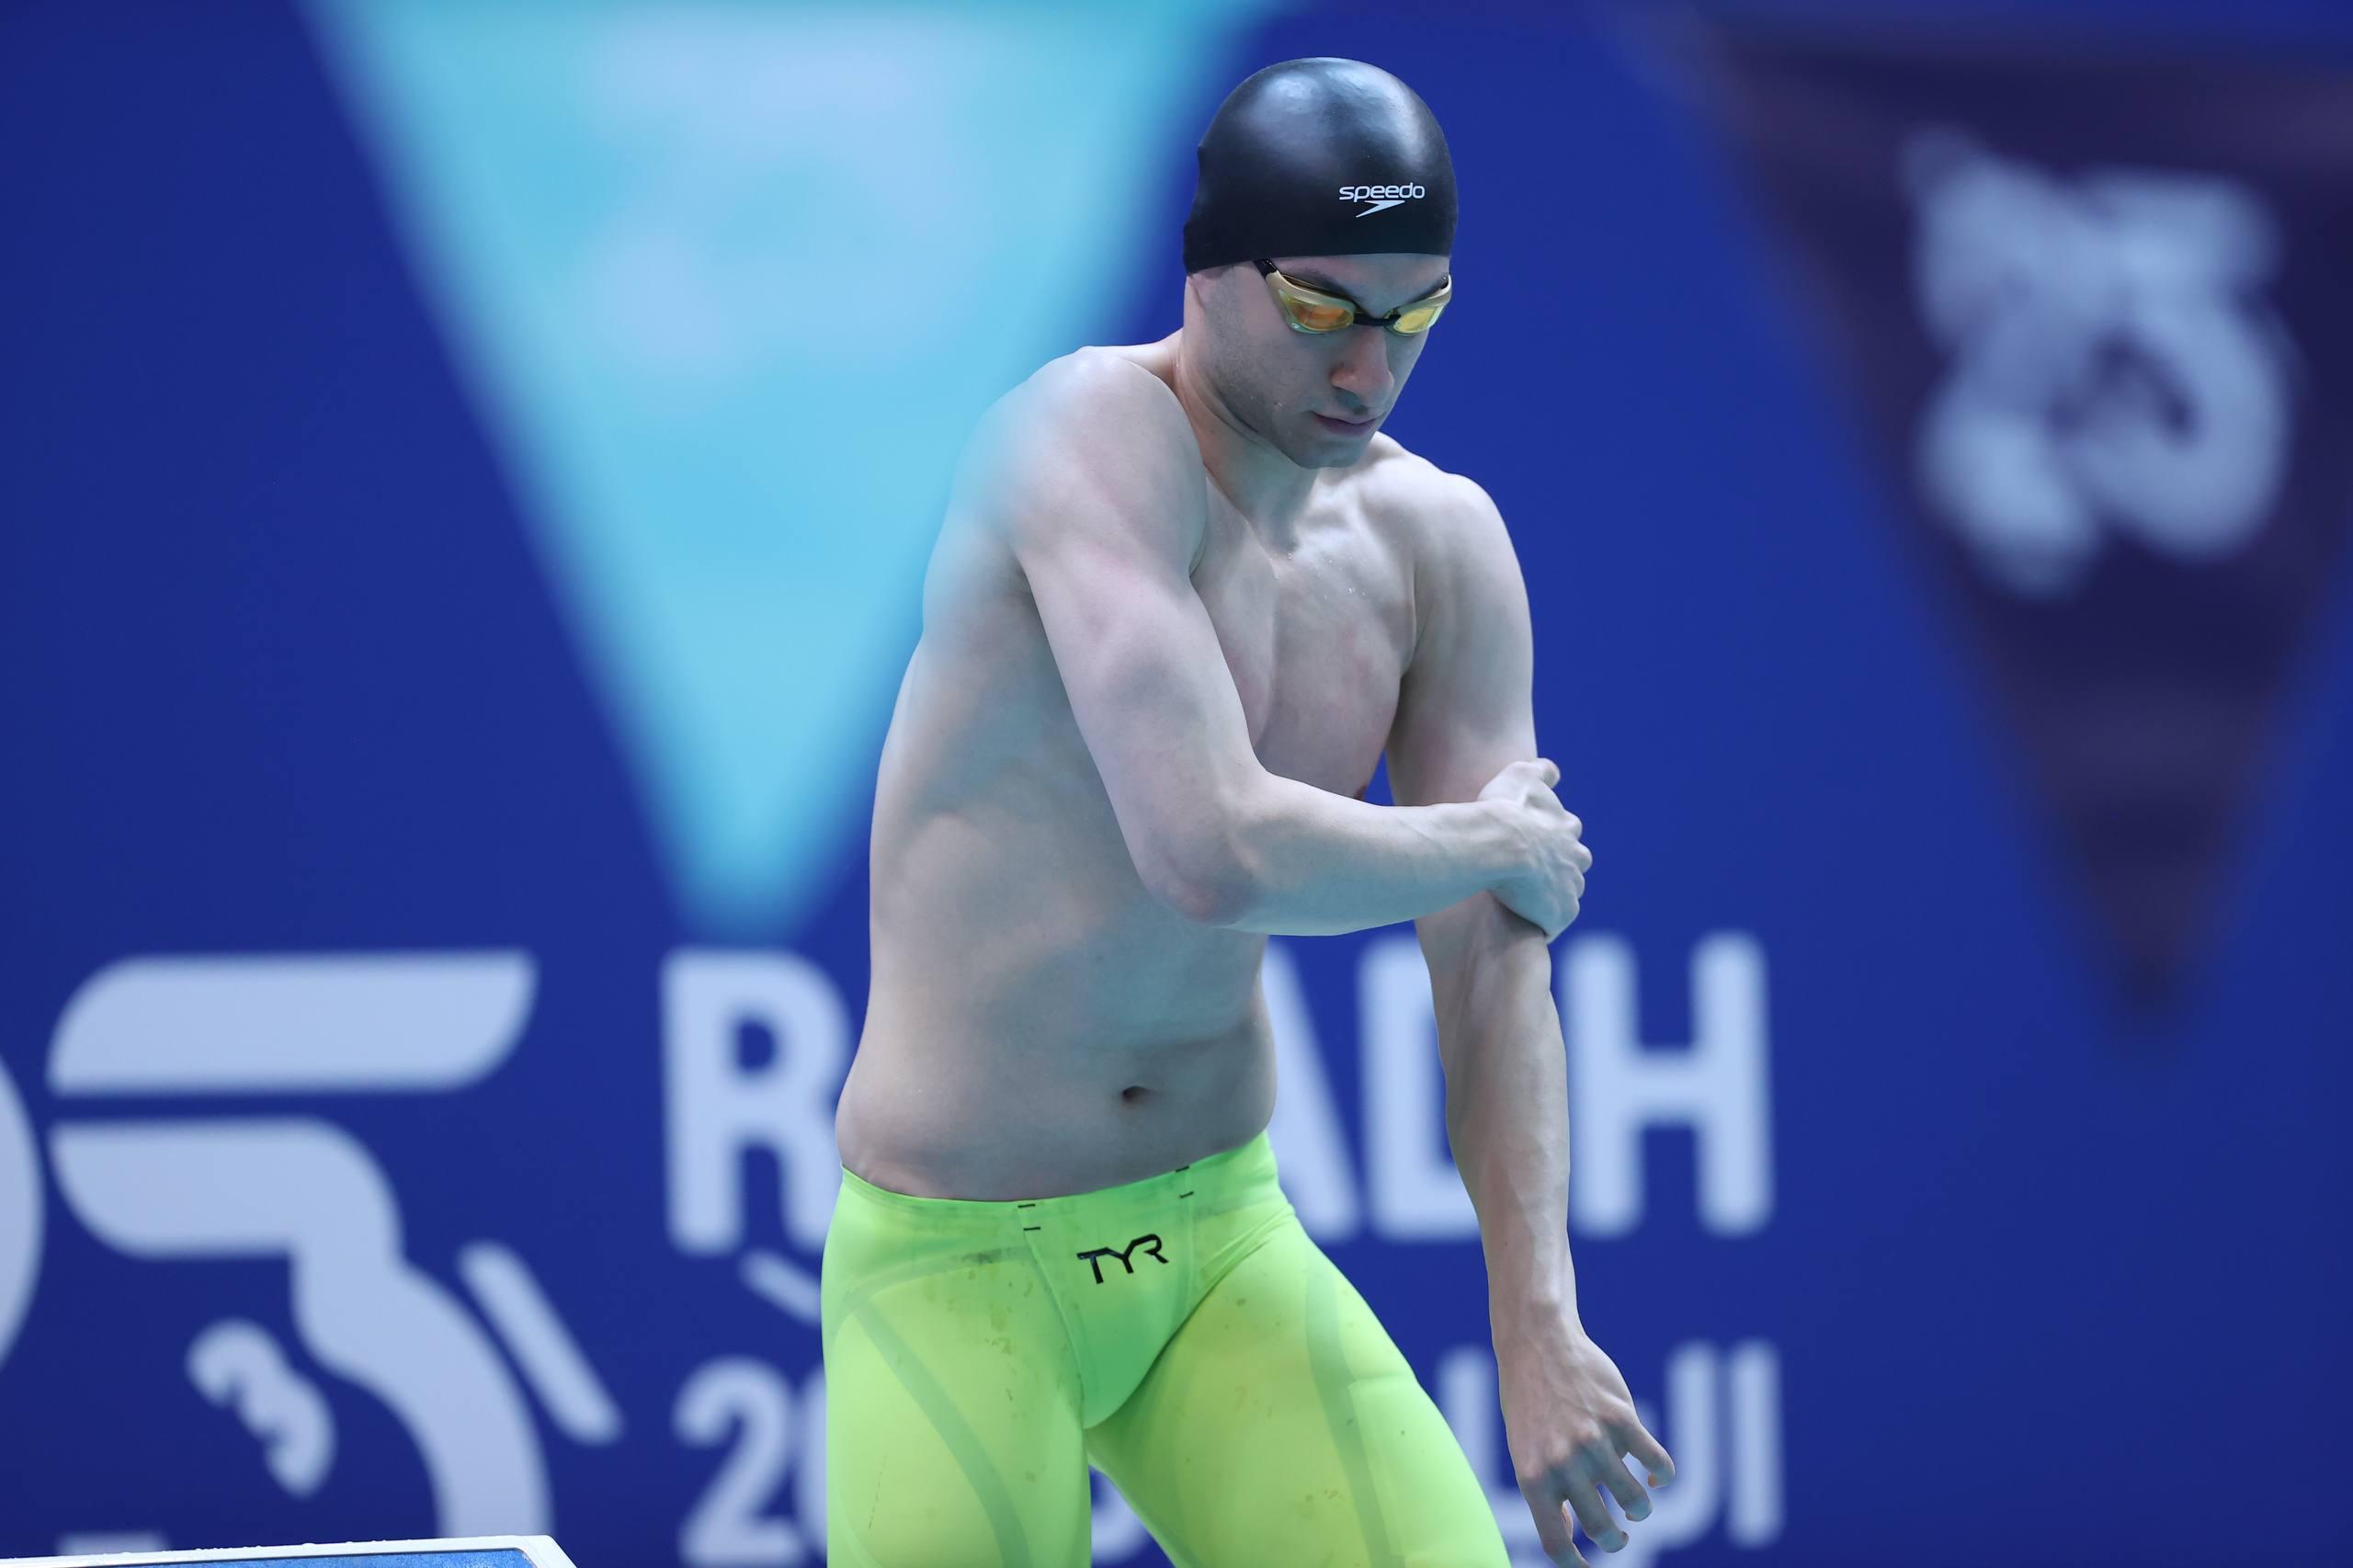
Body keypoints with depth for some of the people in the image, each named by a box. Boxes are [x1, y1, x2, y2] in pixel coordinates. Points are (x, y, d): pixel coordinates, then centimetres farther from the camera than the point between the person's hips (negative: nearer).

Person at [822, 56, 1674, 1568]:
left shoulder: (1441, 540, 1)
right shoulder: (1097, 436, -19)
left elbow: (1495, 960, 0)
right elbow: (1214, 852, -31)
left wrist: (1538, 1322, -11)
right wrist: (1497, 841, -13)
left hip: (1226, 1241, 5)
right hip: (956, 1270, -5)